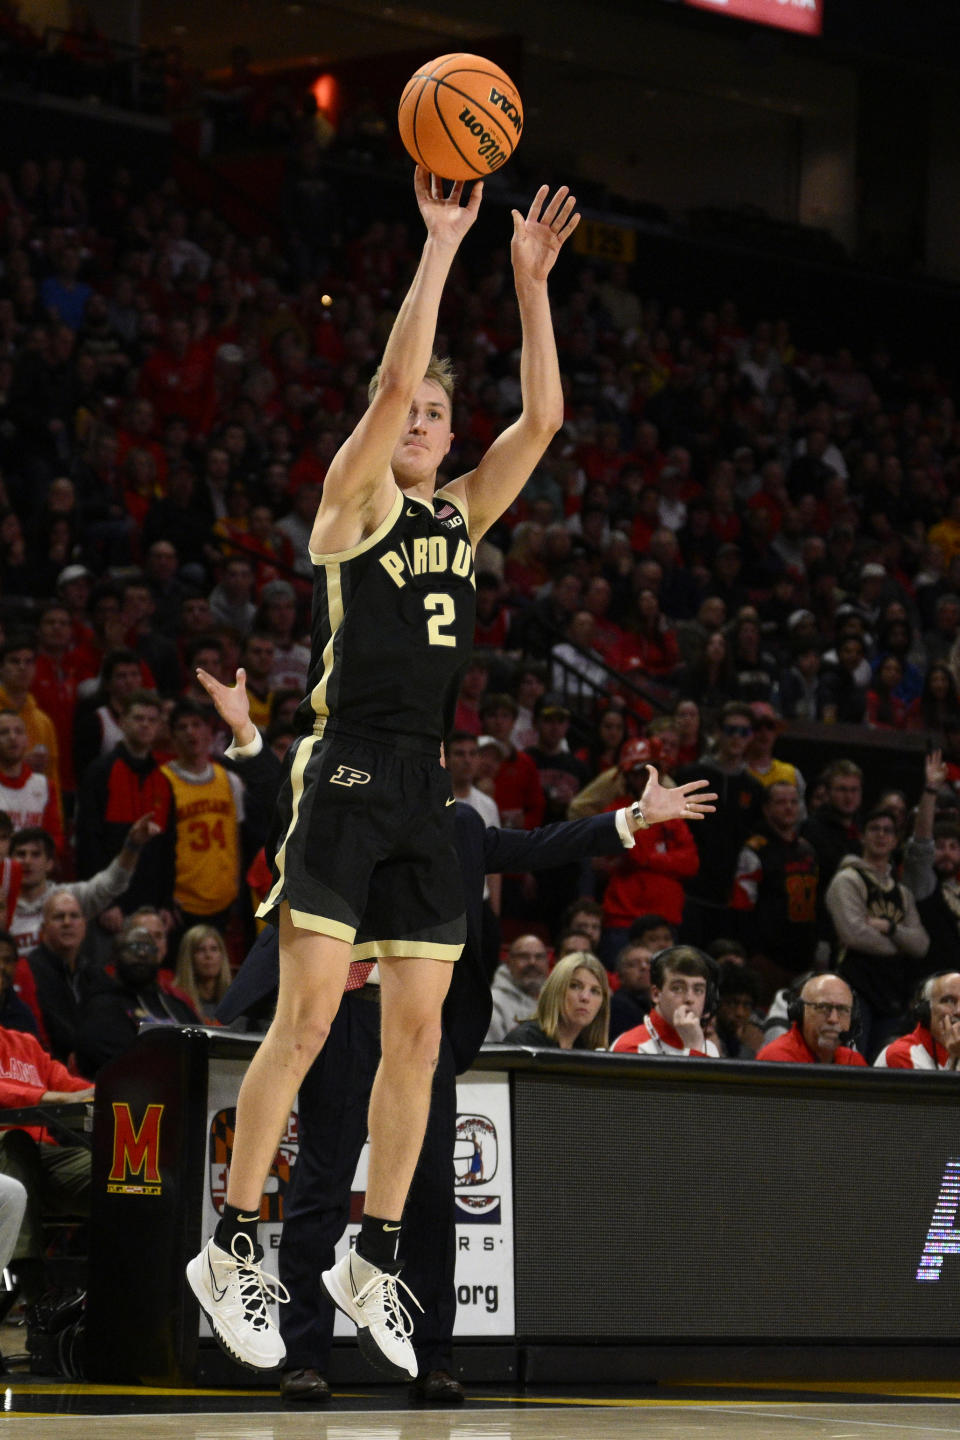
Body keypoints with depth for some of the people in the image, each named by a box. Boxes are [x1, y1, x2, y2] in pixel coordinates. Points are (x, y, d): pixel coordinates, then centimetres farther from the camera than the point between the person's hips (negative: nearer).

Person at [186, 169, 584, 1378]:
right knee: (307, 1015, -11)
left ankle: (372, 1259, 11)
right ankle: (230, 1249, -7)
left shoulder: (461, 516, 16)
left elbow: (542, 417, 8)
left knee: (417, 1033, 4)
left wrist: (531, 281, 2)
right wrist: (440, 245, -16)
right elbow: (391, 381, -15)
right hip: (343, 774, -6)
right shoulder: (354, 501, -1)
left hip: (424, 789, 7)